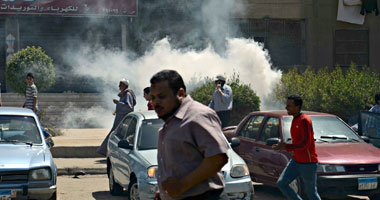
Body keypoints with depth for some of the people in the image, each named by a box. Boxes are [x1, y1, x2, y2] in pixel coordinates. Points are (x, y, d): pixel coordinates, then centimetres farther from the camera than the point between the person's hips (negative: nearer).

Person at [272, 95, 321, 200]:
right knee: (281, 183, -1)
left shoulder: (304, 120, -18)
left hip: (308, 163, -9)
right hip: (296, 161, 9)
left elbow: (306, 143, -25)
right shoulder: (295, 120, 11)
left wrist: (286, 147, -25)